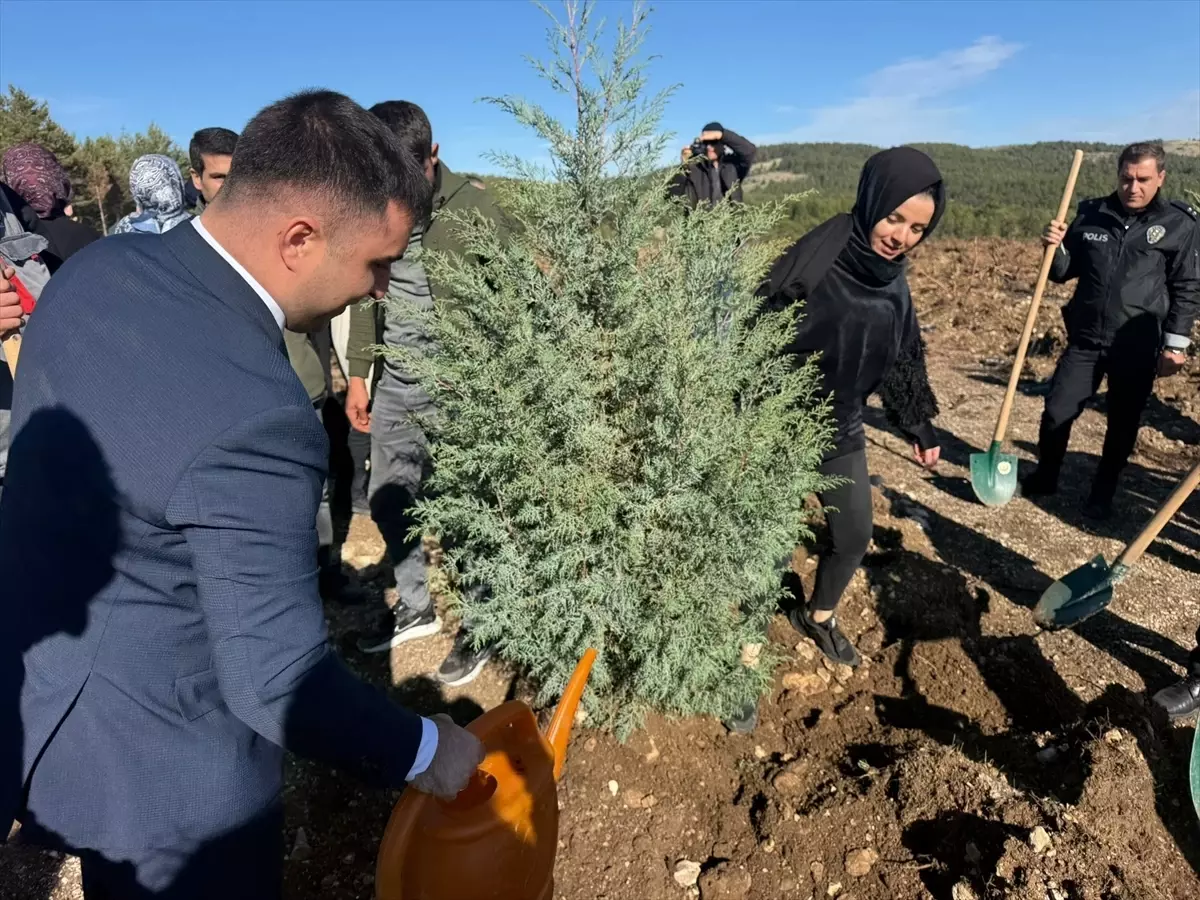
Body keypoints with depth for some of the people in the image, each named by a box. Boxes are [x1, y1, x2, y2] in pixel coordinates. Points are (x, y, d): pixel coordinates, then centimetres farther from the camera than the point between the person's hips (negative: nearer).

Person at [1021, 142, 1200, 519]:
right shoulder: (1091, 215, 3)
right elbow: (1064, 272, 11)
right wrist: (1056, 247, -10)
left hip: (1138, 346, -1)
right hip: (1085, 339, 2)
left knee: (1123, 424, 9)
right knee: (1056, 413, 2)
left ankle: (1103, 493, 26)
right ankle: (1044, 477, 25)